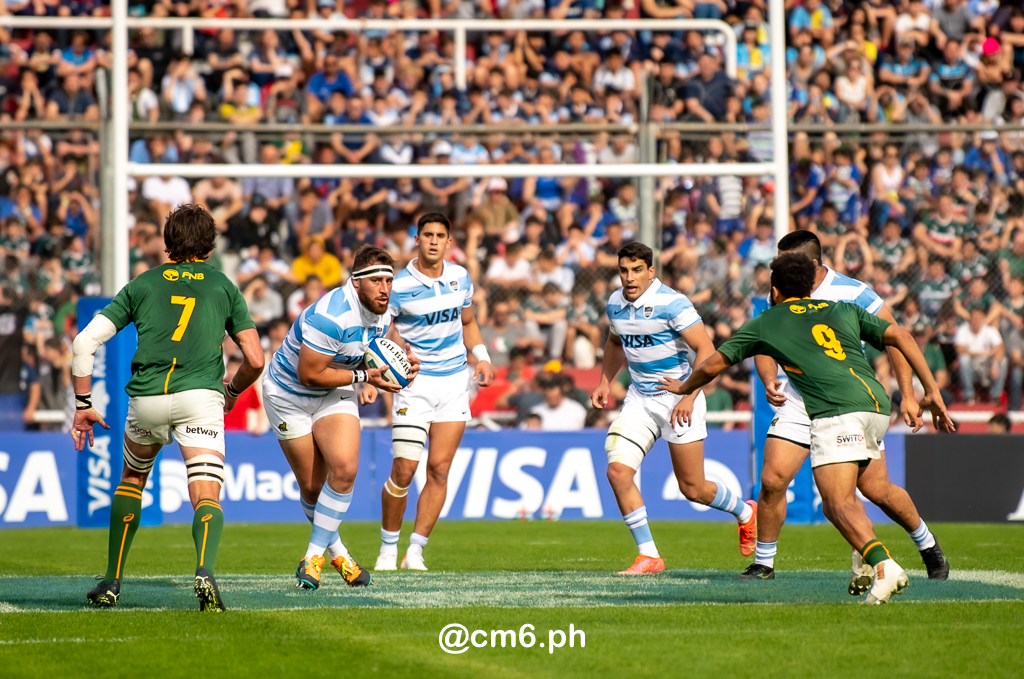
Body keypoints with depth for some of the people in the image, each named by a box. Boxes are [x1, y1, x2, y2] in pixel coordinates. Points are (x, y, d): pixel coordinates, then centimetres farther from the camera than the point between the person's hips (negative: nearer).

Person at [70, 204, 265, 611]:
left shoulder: (143, 284, 18)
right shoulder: (223, 286, 16)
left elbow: (85, 341, 10)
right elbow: (255, 360, 11)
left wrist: (83, 404, 15)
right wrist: (232, 392, 31)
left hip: (147, 398, 2)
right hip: (200, 396, -2)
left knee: (132, 478, 27)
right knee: (206, 498, -7)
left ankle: (112, 582, 27)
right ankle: (205, 571, -37)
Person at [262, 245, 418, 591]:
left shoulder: (381, 316, -7)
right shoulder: (331, 315, -33)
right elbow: (309, 374, -29)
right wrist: (362, 376, -24)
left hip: (334, 394, 5)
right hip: (289, 395, -5)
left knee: (345, 468, -17)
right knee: (312, 486, 0)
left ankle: (315, 555, -7)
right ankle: (334, 547, 27)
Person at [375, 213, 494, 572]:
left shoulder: (460, 277, 5)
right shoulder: (398, 286, -10)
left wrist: (482, 357, 7)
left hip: (455, 381, 4)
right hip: (416, 382, -4)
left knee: (439, 469, -3)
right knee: (404, 469, -10)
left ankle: (415, 551, 3)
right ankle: (388, 549, 6)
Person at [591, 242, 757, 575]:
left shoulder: (671, 303, -17)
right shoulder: (615, 304, 3)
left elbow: (706, 350, -18)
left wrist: (689, 397, -25)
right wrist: (605, 382, 14)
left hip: (678, 399, -6)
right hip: (640, 398, 6)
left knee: (692, 488, 0)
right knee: (618, 470, -14)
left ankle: (745, 512, 33)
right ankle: (648, 555, -5)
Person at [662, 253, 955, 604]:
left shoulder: (764, 324, 20)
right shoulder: (844, 310, 28)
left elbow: (711, 365, 28)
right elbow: (900, 336, 17)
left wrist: (684, 388, 48)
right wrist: (932, 391, 16)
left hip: (836, 411, -5)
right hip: (876, 403, 5)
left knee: (839, 504, -14)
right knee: (840, 498, 20)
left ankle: (882, 565, -38)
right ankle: (867, 560, -3)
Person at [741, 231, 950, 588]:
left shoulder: (853, 293, -16)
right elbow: (764, 346, 4)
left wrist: (907, 394, -11)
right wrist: (769, 381, -18)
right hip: (799, 401, 3)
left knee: (876, 489, -2)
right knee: (772, 481, -12)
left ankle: (928, 547, 23)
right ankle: (763, 562, 5)